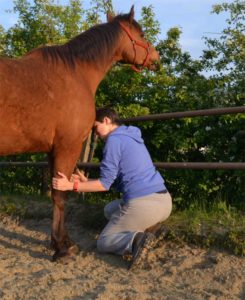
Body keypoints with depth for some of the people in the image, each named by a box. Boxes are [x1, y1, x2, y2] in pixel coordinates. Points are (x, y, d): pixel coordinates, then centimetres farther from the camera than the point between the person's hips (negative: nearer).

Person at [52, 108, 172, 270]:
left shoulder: (114, 139, -6)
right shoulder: (131, 137, 20)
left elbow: (105, 184, -8)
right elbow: (114, 179, 24)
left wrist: (71, 185, -5)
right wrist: (87, 181, 21)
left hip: (143, 205, -9)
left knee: (103, 243, 12)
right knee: (110, 209, 32)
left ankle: (136, 240, -17)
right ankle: (137, 233, 6)